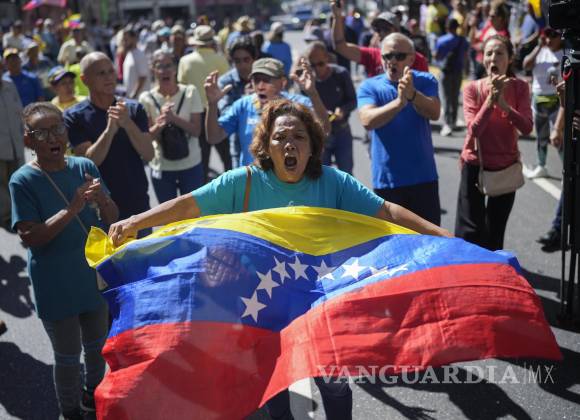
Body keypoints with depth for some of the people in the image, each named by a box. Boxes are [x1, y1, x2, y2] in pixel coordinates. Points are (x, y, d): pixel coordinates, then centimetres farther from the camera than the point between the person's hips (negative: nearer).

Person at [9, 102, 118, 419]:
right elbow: (29, 237, -20)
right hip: (55, 286, -4)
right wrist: (73, 209, -29)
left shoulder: (85, 167, -4)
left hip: (94, 275, 4)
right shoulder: (23, 181, -15)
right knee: (68, 355, 9)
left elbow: (112, 220, 1)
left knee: (97, 345, 22)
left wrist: (101, 201, -22)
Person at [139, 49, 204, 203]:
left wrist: (174, 118, -25)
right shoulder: (147, 98, -5)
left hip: (191, 166, 0)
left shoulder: (190, 92, -5)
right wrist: (160, 124, -29)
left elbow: (196, 130, -9)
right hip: (161, 168, 0)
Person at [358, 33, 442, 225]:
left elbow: (434, 113, -18)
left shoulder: (425, 81, 0)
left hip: (423, 177, 1)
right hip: (386, 179, -1)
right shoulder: (369, 86, -3)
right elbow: (368, 121, -21)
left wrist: (412, 94, -38)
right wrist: (399, 102, -37)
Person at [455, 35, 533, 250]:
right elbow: (474, 130, -21)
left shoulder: (519, 87, -6)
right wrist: (490, 99, -30)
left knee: (495, 234, 14)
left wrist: (503, 103, -30)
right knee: (469, 232, -6)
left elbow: (527, 128, -18)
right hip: (475, 166, -2)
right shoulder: (472, 88, -11)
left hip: (506, 167, 2)